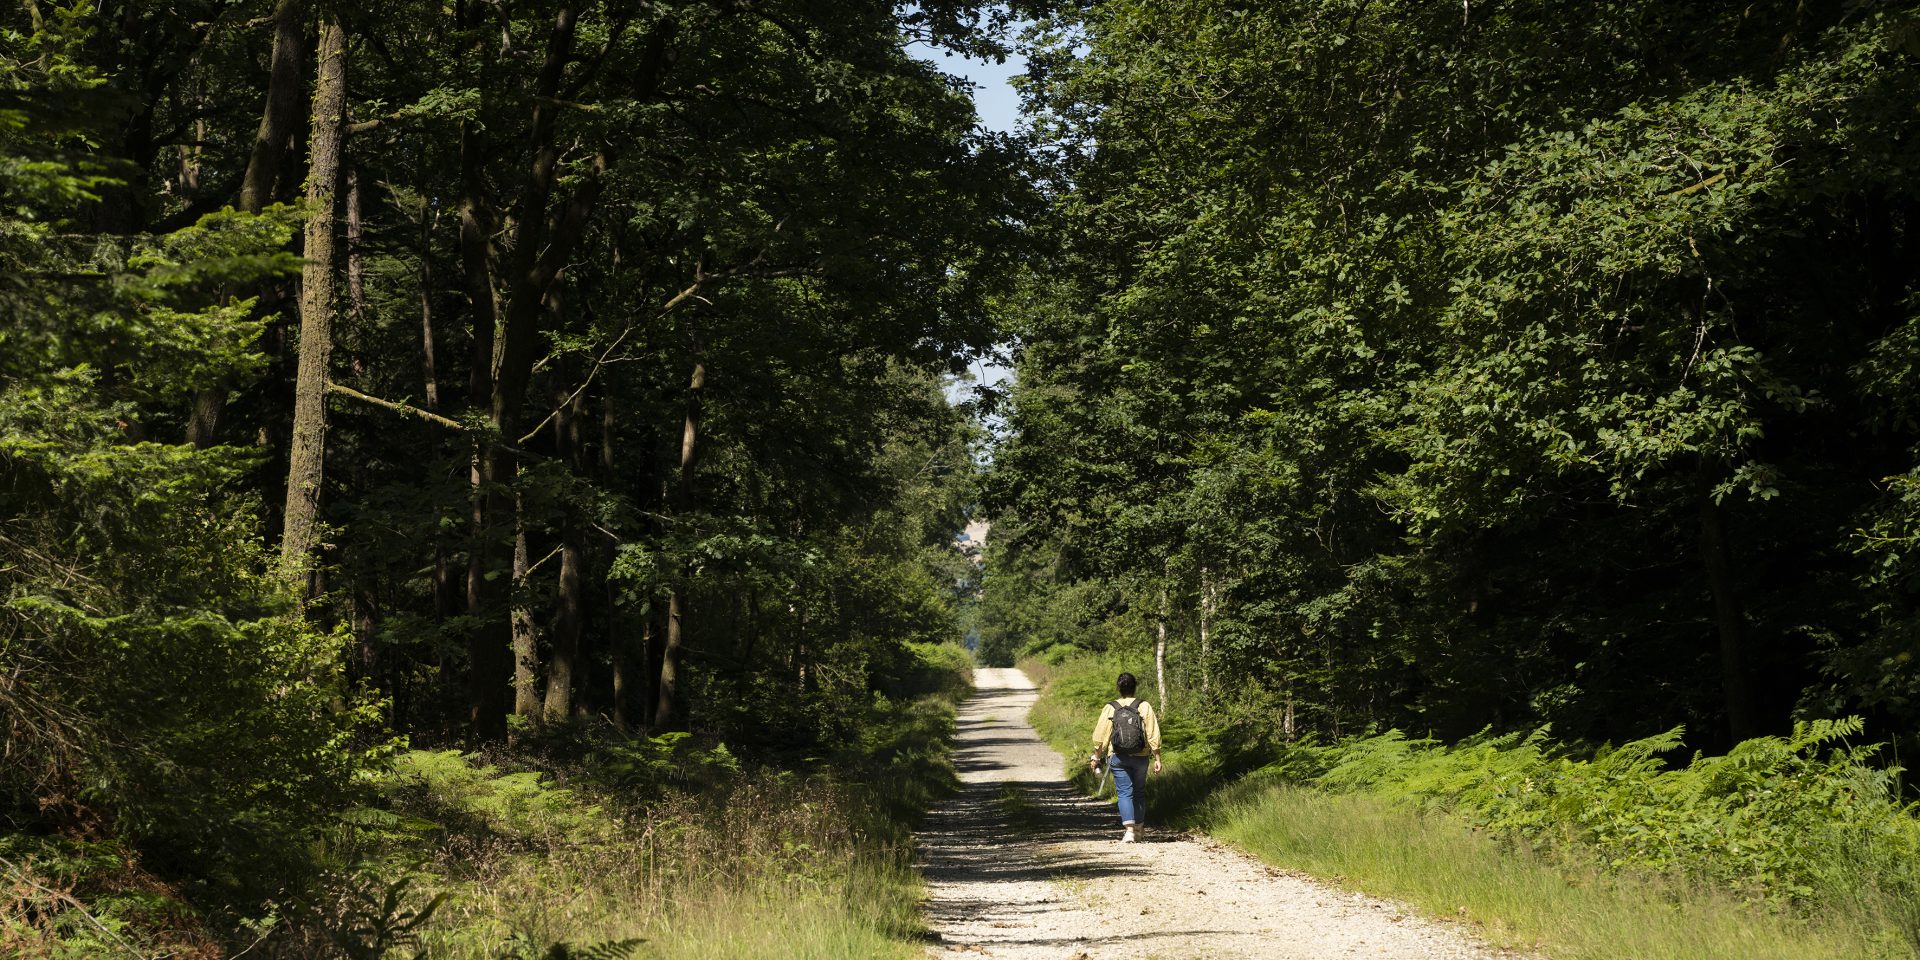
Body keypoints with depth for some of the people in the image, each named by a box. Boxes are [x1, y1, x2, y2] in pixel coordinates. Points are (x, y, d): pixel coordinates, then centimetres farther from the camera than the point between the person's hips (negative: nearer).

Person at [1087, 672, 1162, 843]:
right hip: (1140, 757, 1)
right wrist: (1157, 758, 0)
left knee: (1124, 793, -1)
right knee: (1139, 793, 15)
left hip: (1118, 758, -1)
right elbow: (1153, 734, -5)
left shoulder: (1110, 708, -2)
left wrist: (1096, 757, 10)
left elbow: (1100, 735, 0)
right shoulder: (1144, 707, -3)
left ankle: (1129, 830, -17)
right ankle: (1138, 830, 22)